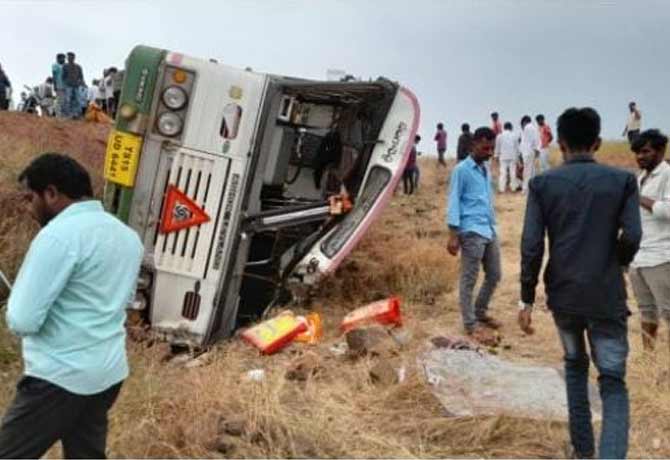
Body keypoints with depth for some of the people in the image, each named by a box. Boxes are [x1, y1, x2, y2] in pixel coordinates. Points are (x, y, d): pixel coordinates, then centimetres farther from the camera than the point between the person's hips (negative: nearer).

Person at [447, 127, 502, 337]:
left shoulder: (485, 171, 17)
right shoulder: (461, 170, -6)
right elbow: (454, 202, -10)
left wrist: (493, 226, 20)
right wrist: (453, 235, -15)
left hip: (490, 231, 8)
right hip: (471, 232, -8)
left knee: (494, 275, 15)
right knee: (469, 280, -1)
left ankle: (480, 313, 32)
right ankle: (470, 324, 8)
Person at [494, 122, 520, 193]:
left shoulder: (500, 136, 0)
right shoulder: (514, 135, 0)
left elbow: (497, 147, 6)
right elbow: (517, 147, 5)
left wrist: (497, 156, 15)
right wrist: (517, 155, 15)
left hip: (503, 156, 0)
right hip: (513, 156, 0)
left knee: (503, 172, -1)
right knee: (512, 172, 6)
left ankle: (501, 188, -5)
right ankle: (513, 187, 7)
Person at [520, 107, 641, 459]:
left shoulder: (542, 184, -2)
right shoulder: (623, 180, -2)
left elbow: (531, 245, -7)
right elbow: (632, 236, -9)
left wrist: (527, 300, -1)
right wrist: (616, 264, 13)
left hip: (563, 295, 2)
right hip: (607, 297, -2)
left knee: (575, 365, 23)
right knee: (613, 382, 5)